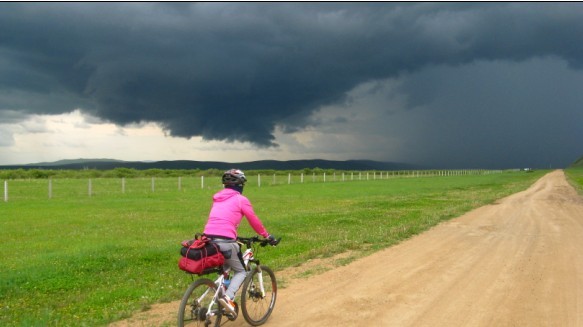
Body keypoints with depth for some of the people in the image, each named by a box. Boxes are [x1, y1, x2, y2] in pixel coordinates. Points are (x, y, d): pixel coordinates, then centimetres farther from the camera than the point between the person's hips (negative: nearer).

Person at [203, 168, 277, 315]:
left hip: (209, 238, 6)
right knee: (241, 272, 12)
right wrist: (268, 236, 17)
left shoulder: (217, 198, 22)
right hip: (225, 241, -6)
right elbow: (254, 221, 4)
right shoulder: (241, 199, 2)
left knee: (224, 266, 32)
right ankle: (228, 297, -10)